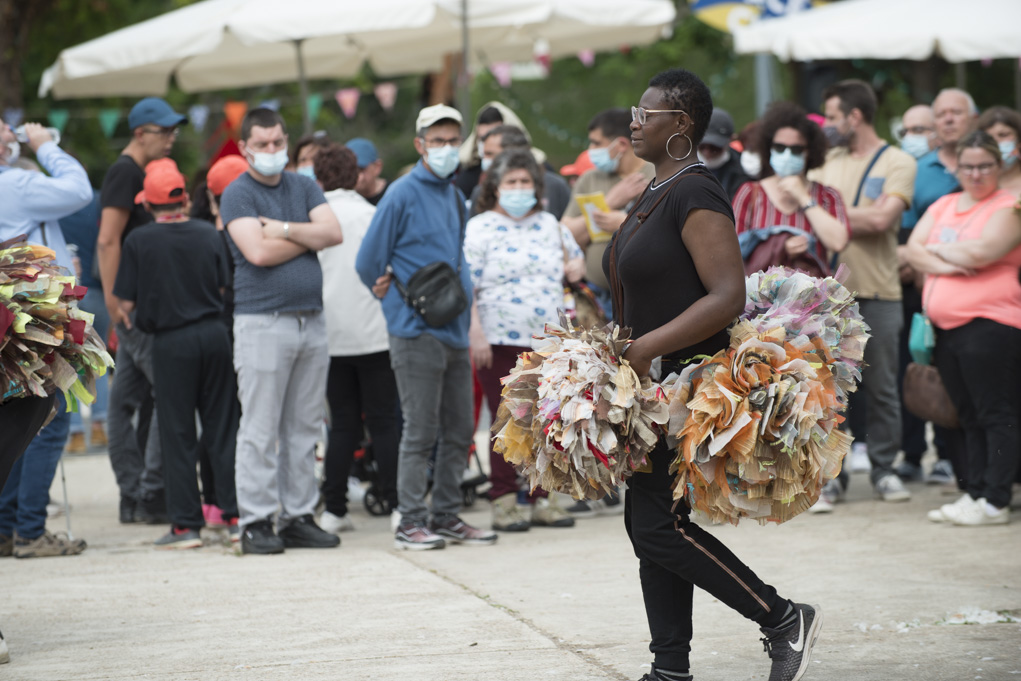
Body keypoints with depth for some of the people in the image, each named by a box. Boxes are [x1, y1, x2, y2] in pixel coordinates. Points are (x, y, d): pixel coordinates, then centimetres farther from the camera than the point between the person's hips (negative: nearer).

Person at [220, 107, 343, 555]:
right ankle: (255, 522, -2)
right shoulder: (237, 195, -2)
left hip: (311, 320, 6)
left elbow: (334, 233, 0)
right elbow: (258, 252, -16)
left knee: (305, 428, 8)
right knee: (260, 429, -5)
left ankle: (299, 517, 13)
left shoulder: (304, 187, 15)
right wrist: (309, 235, -2)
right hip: (262, 321, -6)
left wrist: (284, 229, -9)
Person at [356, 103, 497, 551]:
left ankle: (446, 515, 19)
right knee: (420, 430, -6)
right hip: (416, 331, -7)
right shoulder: (403, 195, -8)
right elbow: (368, 263, -6)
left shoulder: (455, 197, 15)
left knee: (459, 429, 10)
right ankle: (410, 521, 0)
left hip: (455, 330, 7)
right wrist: (403, 299, 4)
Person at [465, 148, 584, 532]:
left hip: (549, 342, 5)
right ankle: (504, 502, 4)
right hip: (501, 342, -5)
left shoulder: (549, 225, 16)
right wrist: (476, 334, -15)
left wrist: (576, 267, 6)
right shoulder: (479, 228, 0)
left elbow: (575, 259, 30)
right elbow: (467, 286, -7)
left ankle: (541, 499, 14)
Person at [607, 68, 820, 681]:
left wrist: (646, 347, -24)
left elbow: (728, 296, -24)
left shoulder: (696, 195, -15)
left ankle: (785, 619, -2)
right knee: (649, 523, 9)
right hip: (654, 383, 10)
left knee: (658, 526, -12)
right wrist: (625, 350, 13)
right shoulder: (656, 194, 16)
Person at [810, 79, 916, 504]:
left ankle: (883, 469, 12)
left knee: (882, 387, 1)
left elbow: (881, 219, -13)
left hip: (877, 293, -3)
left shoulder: (898, 163, 1)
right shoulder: (827, 161, 16)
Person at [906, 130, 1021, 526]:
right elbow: (914, 248, 8)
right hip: (946, 326, 8)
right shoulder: (943, 207, 17)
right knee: (969, 418, 12)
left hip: (989, 325, -7)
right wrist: (944, 264, -11)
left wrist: (938, 249, -2)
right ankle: (975, 494, 16)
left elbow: (982, 252, -19)